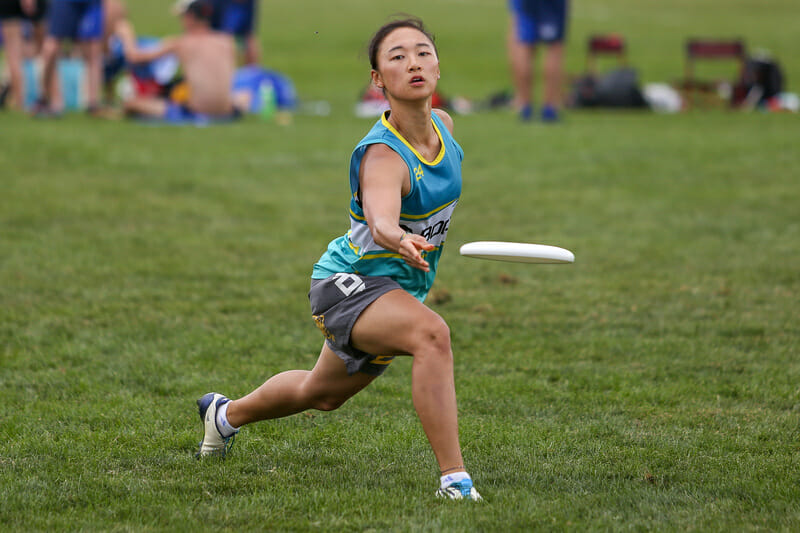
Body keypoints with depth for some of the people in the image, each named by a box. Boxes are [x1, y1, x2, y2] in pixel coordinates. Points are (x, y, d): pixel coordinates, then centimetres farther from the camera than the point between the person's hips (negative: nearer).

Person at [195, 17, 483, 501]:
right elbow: (380, 219, -53)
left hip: (397, 293, 8)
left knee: (323, 394, 29)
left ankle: (227, 413, 57)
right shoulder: (381, 156, -31)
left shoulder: (443, 125, -6)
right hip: (347, 281, -8)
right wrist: (399, 240, -74)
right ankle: (454, 478, -35)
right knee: (431, 333, -37)